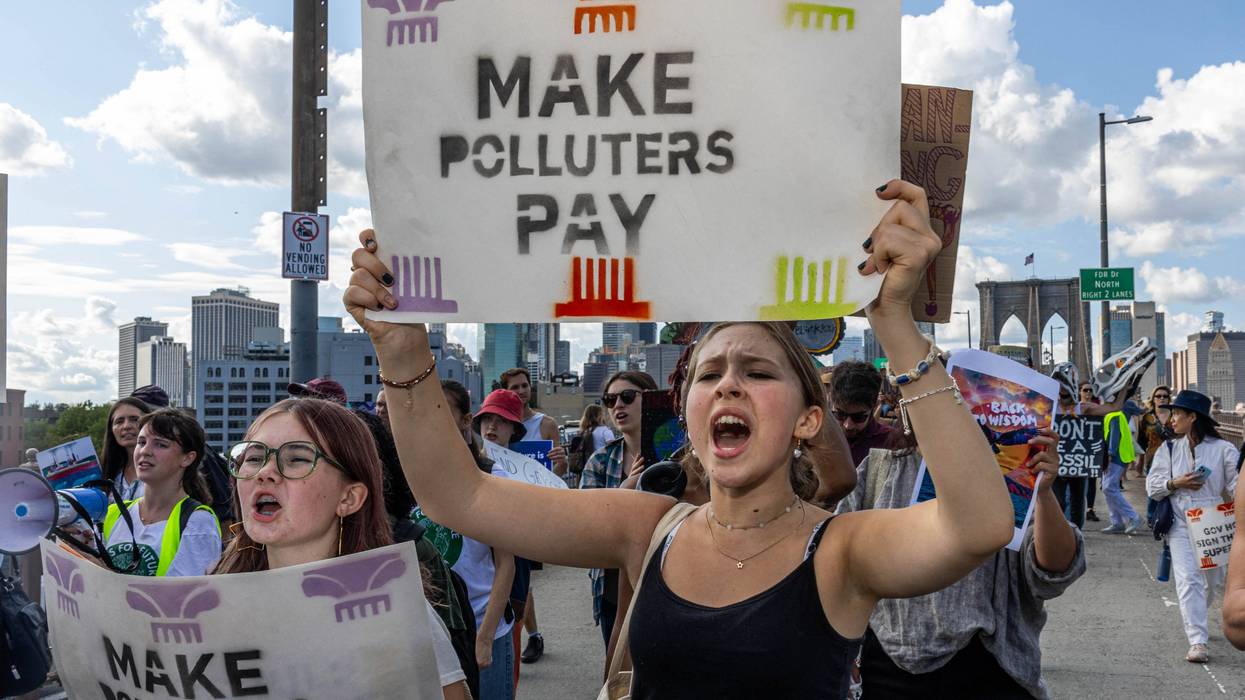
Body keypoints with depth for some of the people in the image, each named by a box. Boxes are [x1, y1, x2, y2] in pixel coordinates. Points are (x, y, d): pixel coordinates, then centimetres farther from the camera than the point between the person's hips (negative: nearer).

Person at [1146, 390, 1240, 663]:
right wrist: (1176, 484, -12)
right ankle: (1198, 641, -14)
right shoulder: (1169, 449, 7)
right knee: (1188, 580, -11)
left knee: (1209, 581, 13)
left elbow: (1237, 485, -5)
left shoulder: (1223, 449, -1)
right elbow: (1152, 486, 6)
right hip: (1181, 526, 0)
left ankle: (1195, 623, 41)